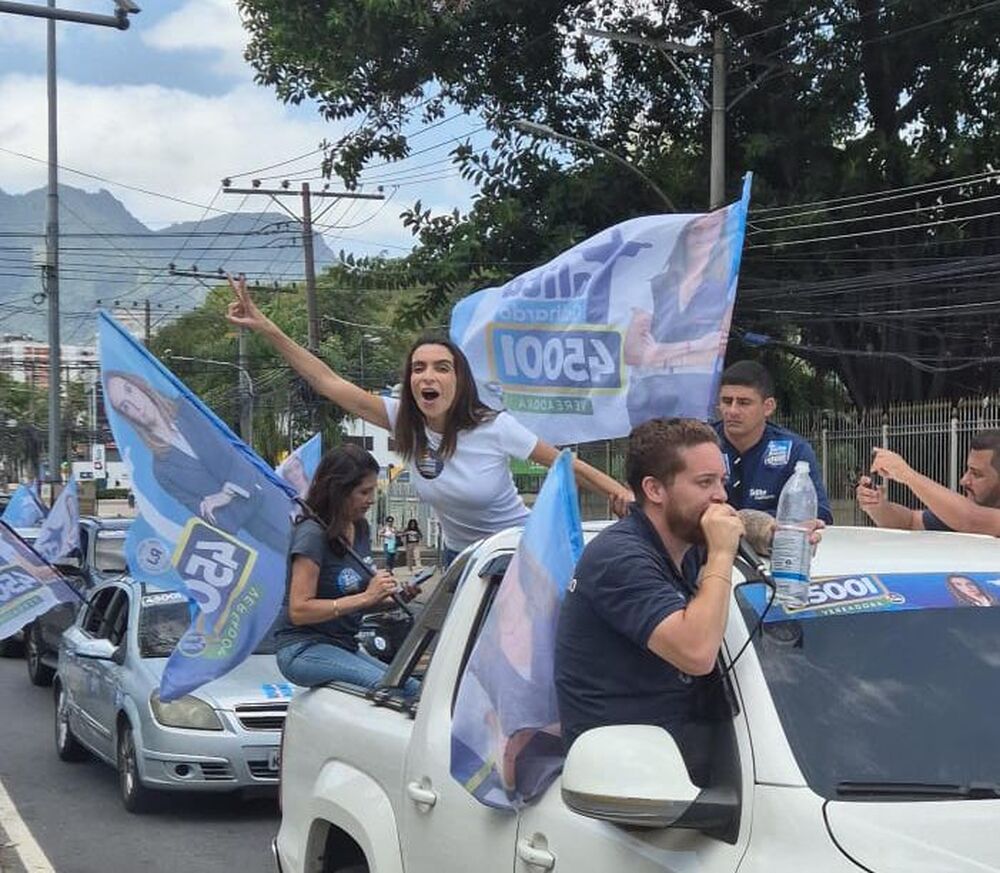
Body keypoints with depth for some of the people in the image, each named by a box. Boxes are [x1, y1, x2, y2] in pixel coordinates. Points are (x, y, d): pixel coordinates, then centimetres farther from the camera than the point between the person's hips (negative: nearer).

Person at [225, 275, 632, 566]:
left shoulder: (493, 427, -23)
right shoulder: (406, 423, -12)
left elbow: (565, 464, -13)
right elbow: (331, 384, -13)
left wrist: (618, 491, -20)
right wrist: (266, 329, -19)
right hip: (461, 557, 5)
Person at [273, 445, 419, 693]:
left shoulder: (359, 528, 12)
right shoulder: (312, 533, -14)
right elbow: (299, 610, -19)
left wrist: (392, 598, 2)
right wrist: (366, 597, -21)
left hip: (343, 647, 9)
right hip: (304, 649, -8)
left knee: (414, 691, -12)